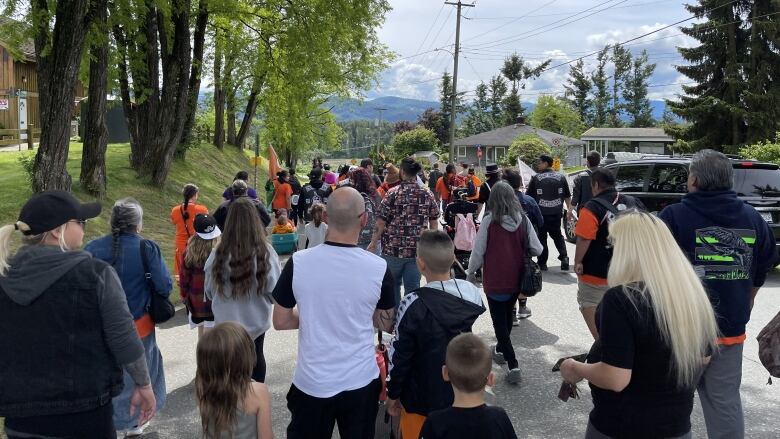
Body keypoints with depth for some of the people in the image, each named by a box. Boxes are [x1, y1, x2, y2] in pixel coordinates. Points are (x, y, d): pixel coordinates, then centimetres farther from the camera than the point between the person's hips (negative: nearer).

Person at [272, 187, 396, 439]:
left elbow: (280, 322, -4)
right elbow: (386, 324, -1)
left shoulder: (298, 262, -14)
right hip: (361, 381, 0)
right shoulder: (379, 267, -15)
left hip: (312, 382, 0)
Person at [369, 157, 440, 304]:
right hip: (417, 250, 2)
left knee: (393, 286, 16)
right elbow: (434, 224, 8)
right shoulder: (427, 196, 1)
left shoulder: (393, 194, -10)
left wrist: (373, 243, 3)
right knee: (413, 288, 10)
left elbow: (381, 223, -10)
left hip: (393, 249, -2)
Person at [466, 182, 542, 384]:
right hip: (516, 279, 4)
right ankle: (501, 349, 46)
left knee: (499, 321, 6)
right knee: (507, 315, 25)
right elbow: (537, 249, -5)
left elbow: (478, 251, -12)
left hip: (495, 281, -4)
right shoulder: (523, 220, -7)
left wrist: (471, 272, 4)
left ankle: (513, 364, -3)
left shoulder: (489, 221, -16)